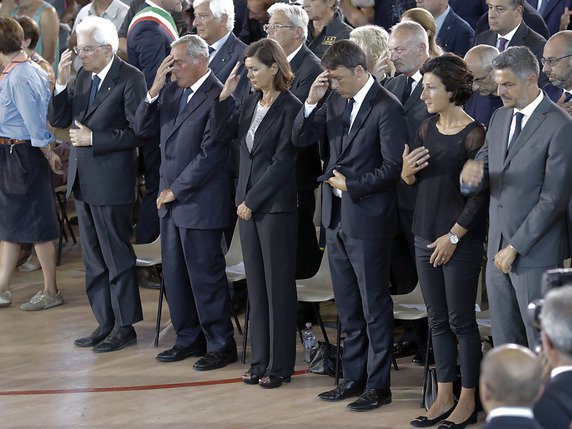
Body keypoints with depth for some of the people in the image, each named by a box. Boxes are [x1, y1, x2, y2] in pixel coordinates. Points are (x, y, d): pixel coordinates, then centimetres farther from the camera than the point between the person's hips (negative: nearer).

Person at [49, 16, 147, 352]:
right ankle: (106, 323, 23)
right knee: (94, 259, 14)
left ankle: (125, 327, 10)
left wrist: (93, 139, -16)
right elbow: (59, 120, 7)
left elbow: (137, 132, -17)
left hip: (112, 182, -8)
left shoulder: (131, 79, -13)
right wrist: (62, 82, -6)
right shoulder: (84, 77, 9)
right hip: (83, 181, 8)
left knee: (117, 257, 1)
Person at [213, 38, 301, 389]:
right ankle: (261, 361, 19)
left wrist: (252, 201, -13)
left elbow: (282, 162, -15)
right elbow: (222, 133, 11)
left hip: (276, 207, -7)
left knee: (278, 287, 1)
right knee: (256, 287, 11)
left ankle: (280, 366, 8)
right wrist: (226, 94, 1)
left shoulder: (291, 108, -13)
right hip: (248, 205, 7)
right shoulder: (251, 103, 9)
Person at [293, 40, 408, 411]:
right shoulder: (336, 102, 8)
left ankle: (378, 385, 8)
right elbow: (301, 139, 9)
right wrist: (311, 102, -6)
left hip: (367, 220, -7)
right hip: (336, 216, 8)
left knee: (375, 306, 1)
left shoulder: (387, 108, -14)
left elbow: (392, 167, -17)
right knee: (348, 307, 15)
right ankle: (354, 377, 24)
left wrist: (351, 184, -13)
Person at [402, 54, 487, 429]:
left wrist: (454, 236, -14)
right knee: (438, 321, 11)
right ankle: (444, 397, 19)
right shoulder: (427, 129, 8)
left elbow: (480, 194, -14)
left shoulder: (475, 134, -13)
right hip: (426, 237, 7)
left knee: (461, 321, 1)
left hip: (461, 240, -7)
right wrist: (407, 172, -5)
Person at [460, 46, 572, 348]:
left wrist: (515, 248, -14)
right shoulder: (500, 117, 12)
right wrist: (471, 174, -14)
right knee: (504, 343, 11)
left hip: (535, 255, -7)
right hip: (497, 250, 7)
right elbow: (481, 181, 12)